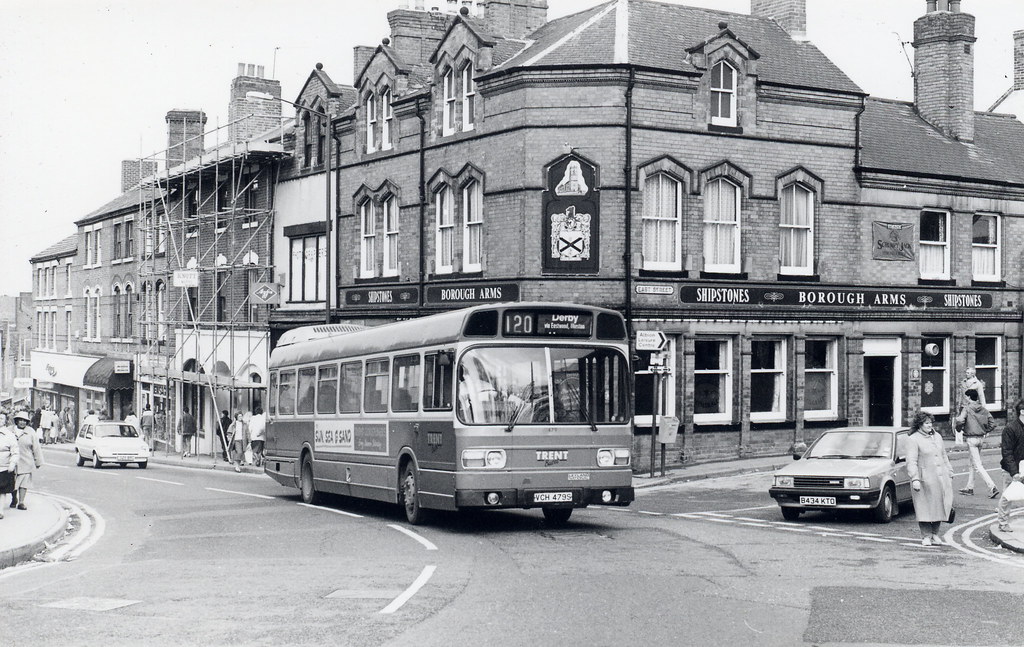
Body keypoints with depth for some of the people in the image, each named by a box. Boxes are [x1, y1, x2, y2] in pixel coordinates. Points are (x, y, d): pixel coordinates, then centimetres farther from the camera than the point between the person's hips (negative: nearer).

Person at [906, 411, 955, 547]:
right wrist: (915, 479, -19)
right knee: (925, 508, -2)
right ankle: (926, 536, 7)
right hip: (924, 479, -6)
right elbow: (911, 461, -11)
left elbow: (944, 457, 23)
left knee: (939, 506, 7)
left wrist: (950, 473, 19)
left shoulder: (937, 436, 16)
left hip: (941, 478, 6)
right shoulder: (913, 439, -6)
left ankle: (935, 534, 19)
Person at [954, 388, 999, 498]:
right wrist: (985, 431, 16)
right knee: (972, 463, 20)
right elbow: (992, 424, 3)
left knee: (978, 465, -7)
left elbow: (960, 421, -22)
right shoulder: (983, 409, 6)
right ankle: (970, 487, 27)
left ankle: (992, 487, -19)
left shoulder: (967, 408, -11)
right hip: (981, 438, 7)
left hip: (971, 439, -7)